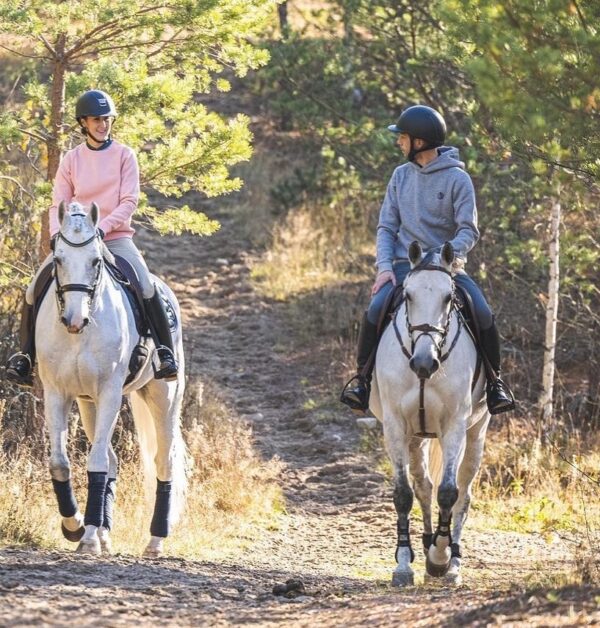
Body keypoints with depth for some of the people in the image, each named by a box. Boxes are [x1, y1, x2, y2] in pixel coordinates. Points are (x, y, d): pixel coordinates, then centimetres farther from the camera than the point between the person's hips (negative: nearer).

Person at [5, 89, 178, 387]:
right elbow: (58, 204, 6)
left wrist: (102, 227, -21)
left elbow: (129, 202, -7)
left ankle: (165, 352, -20)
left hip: (116, 237, -3)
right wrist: (57, 233, -14)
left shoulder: (124, 155, 2)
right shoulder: (72, 159, 8)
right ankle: (26, 356, 2)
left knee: (146, 287, -28)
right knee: (34, 290, -12)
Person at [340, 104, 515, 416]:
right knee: (374, 311, -25)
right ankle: (362, 376, -6)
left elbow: (468, 230, -9)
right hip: (404, 266, 2)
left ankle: (494, 381, -1)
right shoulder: (401, 176, 9)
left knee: (484, 316, -23)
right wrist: (385, 267, -7)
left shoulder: (457, 179, -3)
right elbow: (386, 227, 9)